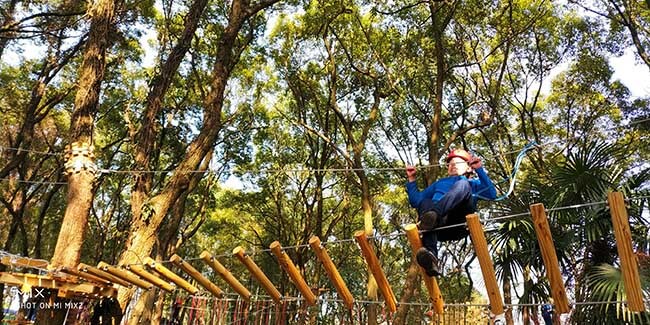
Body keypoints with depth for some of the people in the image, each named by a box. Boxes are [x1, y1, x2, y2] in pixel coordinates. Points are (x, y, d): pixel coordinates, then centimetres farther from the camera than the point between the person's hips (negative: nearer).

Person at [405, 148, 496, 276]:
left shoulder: (472, 183, 33)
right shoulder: (439, 183, 40)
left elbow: (492, 194, 12)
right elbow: (415, 200, 34)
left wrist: (480, 170, 6)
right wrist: (411, 179, 25)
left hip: (459, 225, -2)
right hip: (440, 226, 2)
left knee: (463, 185, -23)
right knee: (425, 203, -29)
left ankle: (433, 214, -52)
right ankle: (430, 255, -53)